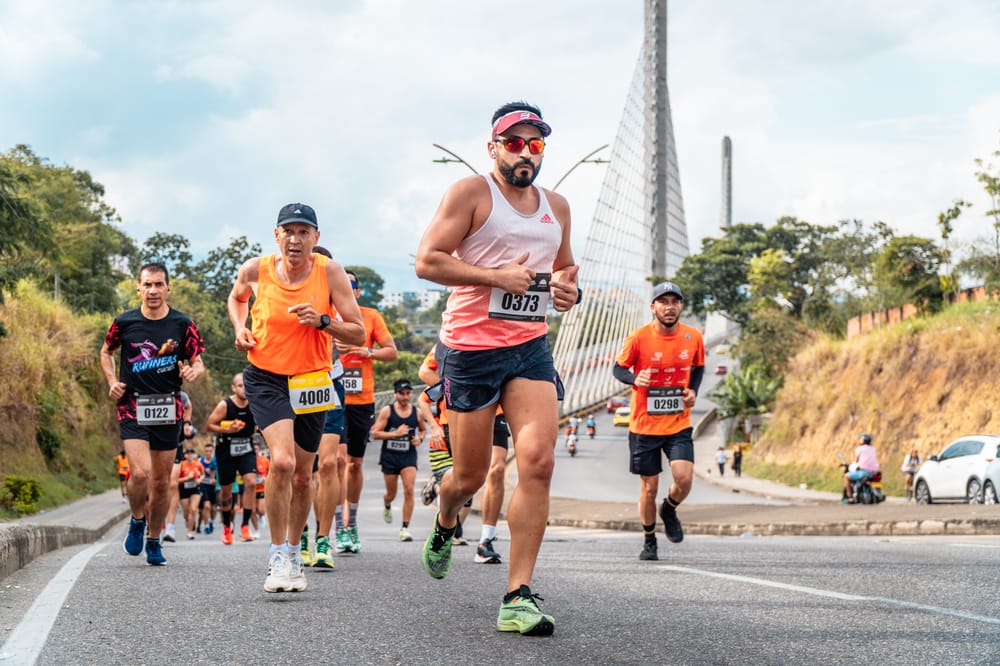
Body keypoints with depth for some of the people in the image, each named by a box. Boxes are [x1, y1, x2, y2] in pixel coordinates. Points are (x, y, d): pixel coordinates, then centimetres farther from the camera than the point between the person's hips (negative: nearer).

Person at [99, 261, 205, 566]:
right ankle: (137, 521, 11)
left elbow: (198, 362, 5)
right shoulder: (124, 322, 0)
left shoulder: (183, 324, 0)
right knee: (140, 472, -19)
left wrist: (194, 370, -19)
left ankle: (154, 541, 25)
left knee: (161, 480, 8)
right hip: (132, 408, -1)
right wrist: (112, 381, 1)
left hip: (168, 409, 2)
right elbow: (106, 352, 17)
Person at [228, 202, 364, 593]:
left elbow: (358, 334, -9)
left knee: (302, 475, 12)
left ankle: (293, 551, 34)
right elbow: (236, 298, 17)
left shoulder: (330, 272, -11)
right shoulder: (256, 270, -8)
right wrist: (240, 329, -1)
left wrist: (322, 321, -25)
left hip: (311, 381, 2)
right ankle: (277, 556, -11)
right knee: (282, 461, -23)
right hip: (265, 377, -2)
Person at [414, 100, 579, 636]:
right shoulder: (471, 193, -4)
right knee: (471, 475, 5)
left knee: (538, 461, -15)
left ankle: (518, 599, -13)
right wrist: (498, 276, -18)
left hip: (531, 346, 4)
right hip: (470, 347, -4)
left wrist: (569, 287, 5)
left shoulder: (556, 206, 14)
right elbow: (427, 261, -10)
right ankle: (444, 523, 44)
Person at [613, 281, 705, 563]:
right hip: (644, 424, -1)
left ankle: (669, 509, 18)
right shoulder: (638, 338, -12)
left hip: (678, 424, 1)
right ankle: (649, 540, 27)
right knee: (649, 487, 5)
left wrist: (693, 390, -3)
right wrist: (635, 379, -21)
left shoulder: (693, 337, -3)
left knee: (684, 478, -16)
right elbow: (619, 368, 0)